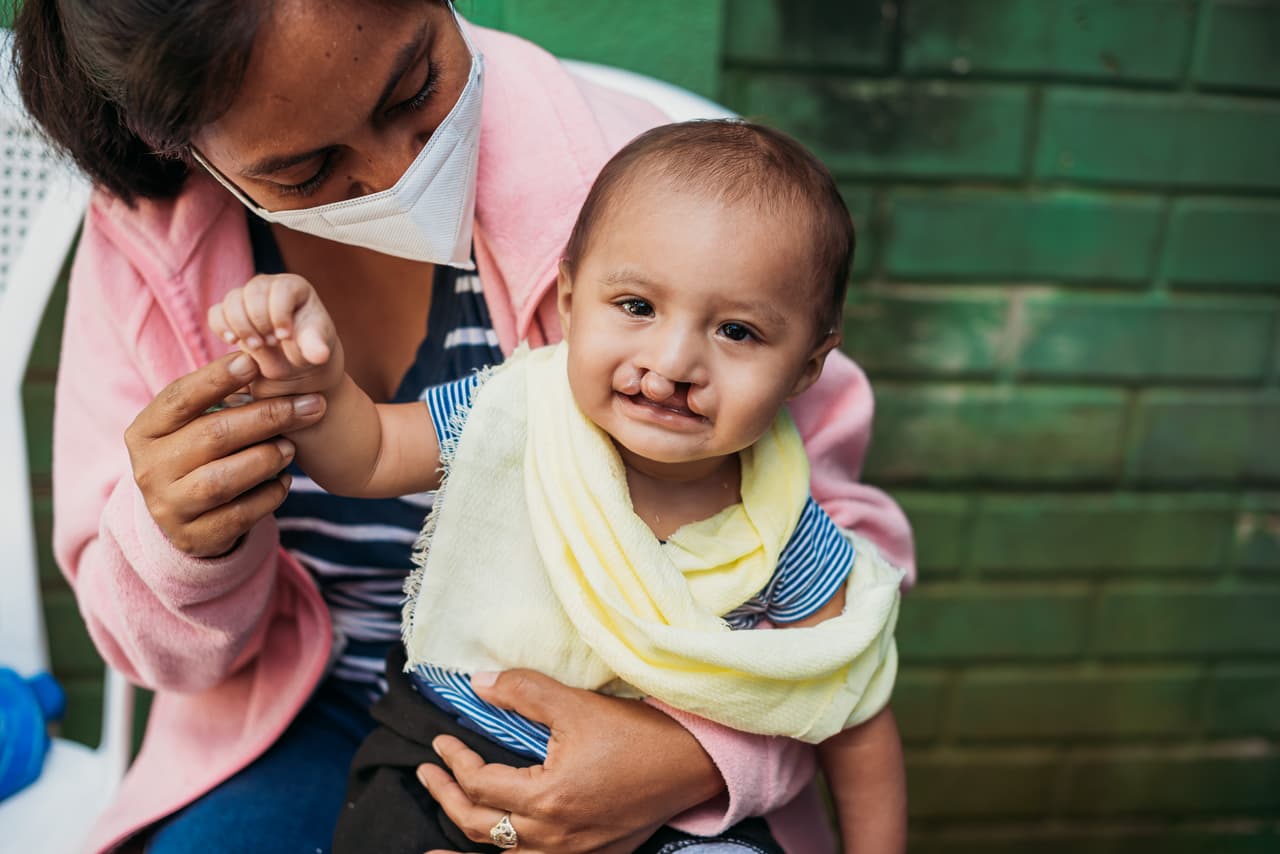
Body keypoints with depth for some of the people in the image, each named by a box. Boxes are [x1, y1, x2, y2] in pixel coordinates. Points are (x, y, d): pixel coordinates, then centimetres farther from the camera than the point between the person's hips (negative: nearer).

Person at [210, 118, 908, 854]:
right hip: (443, 747, -1)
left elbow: (856, 727, -7)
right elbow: (365, 457, -7)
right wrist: (314, 382, -27)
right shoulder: (512, 416, -19)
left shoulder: (783, 539, -19)